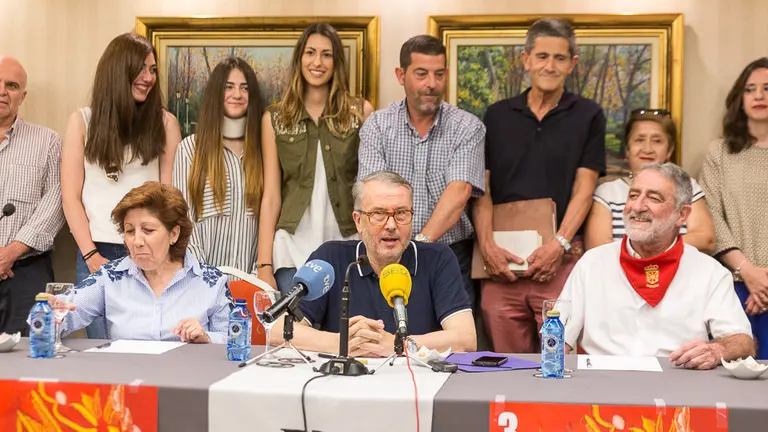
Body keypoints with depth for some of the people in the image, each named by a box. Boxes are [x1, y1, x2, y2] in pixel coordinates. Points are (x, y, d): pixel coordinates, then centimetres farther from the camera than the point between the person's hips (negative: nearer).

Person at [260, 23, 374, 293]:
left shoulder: (361, 112, 3)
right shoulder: (274, 119, 5)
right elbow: (271, 196, 3)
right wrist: (264, 264, -3)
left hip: (348, 248, 0)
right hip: (293, 250, 0)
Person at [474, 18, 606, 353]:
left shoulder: (588, 116, 6)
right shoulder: (497, 116, 11)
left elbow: (583, 188, 0)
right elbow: (482, 188, 7)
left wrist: (560, 243, -13)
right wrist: (486, 245, -7)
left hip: (561, 256, -2)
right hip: (501, 258, 2)